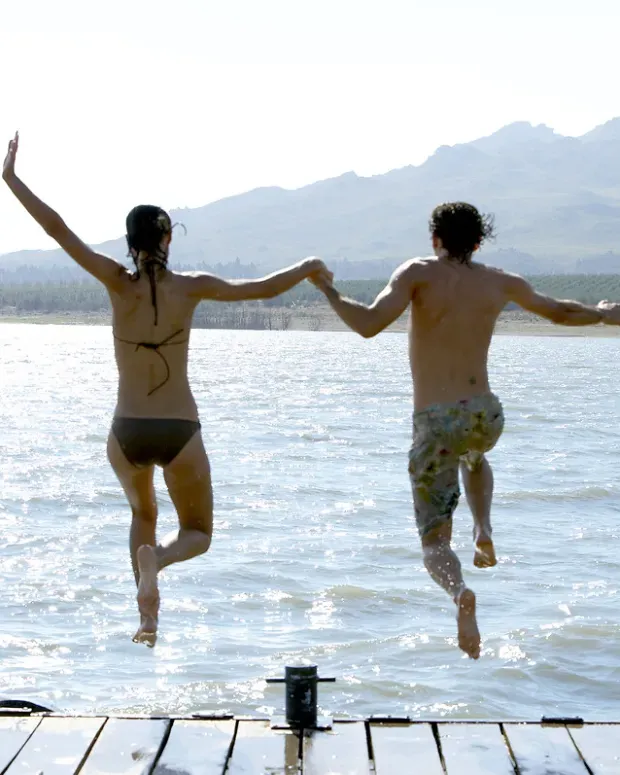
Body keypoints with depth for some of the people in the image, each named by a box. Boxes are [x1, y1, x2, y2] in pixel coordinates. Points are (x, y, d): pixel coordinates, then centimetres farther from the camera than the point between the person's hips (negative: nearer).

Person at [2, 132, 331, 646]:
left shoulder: (119, 284, -6)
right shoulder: (191, 288, -7)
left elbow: (57, 228, -6)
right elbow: (264, 289, 0)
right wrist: (309, 267, 19)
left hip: (127, 431, 2)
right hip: (180, 431, -2)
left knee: (143, 515, 31)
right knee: (198, 534, 17)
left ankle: (148, 619, 18)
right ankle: (157, 557, -18)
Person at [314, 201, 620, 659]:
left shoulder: (419, 273, -4)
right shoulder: (500, 283, 8)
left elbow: (369, 324, -18)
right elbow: (559, 312, 23)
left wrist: (327, 289, -2)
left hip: (434, 424, -3)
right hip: (486, 415, 3)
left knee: (435, 544, 4)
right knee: (474, 457, 42)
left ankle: (460, 593, -29)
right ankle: (484, 529, 16)